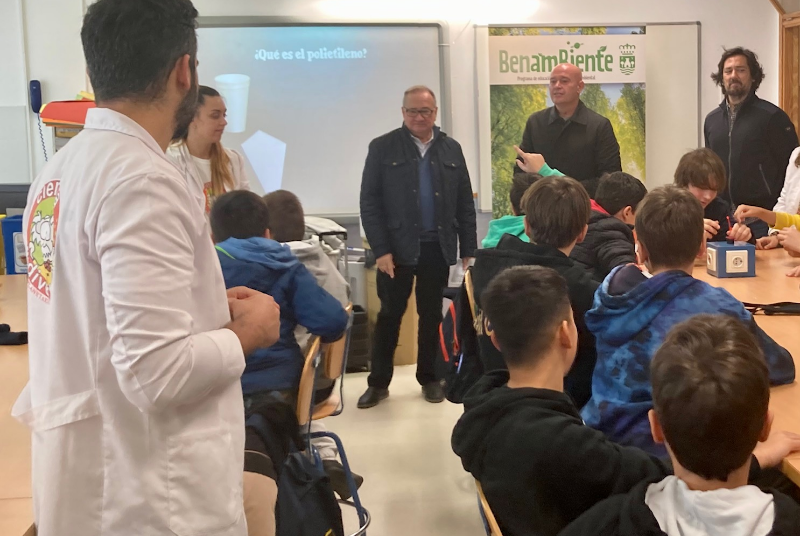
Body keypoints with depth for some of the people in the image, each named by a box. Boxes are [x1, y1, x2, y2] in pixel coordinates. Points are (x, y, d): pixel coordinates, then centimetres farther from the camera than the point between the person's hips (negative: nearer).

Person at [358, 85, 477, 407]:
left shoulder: (451, 149, 8)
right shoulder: (382, 148, -1)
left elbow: (465, 204, 8)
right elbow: (369, 202, -4)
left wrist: (468, 250, 3)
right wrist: (380, 250, -11)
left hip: (438, 248, 2)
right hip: (397, 248, -2)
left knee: (431, 316, 11)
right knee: (390, 315, 6)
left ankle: (429, 378, 24)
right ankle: (378, 382, 17)